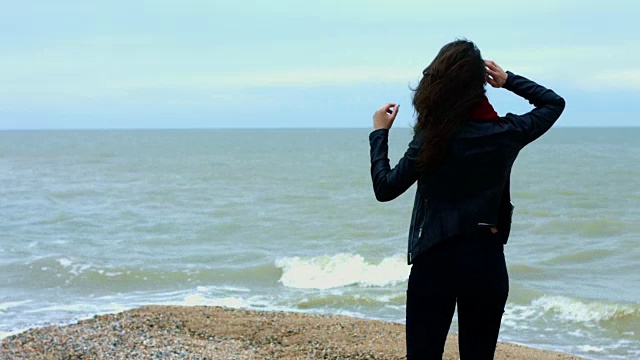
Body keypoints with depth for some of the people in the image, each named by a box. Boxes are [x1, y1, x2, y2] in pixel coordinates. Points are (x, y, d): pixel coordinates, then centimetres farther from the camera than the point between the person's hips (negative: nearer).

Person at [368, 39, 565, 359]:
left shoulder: (432, 138, -11)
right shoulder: (508, 132, -2)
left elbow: (384, 188, -3)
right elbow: (553, 103, 16)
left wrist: (379, 133, 7)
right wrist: (509, 80, 19)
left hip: (437, 260, -3)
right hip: (488, 261, 3)